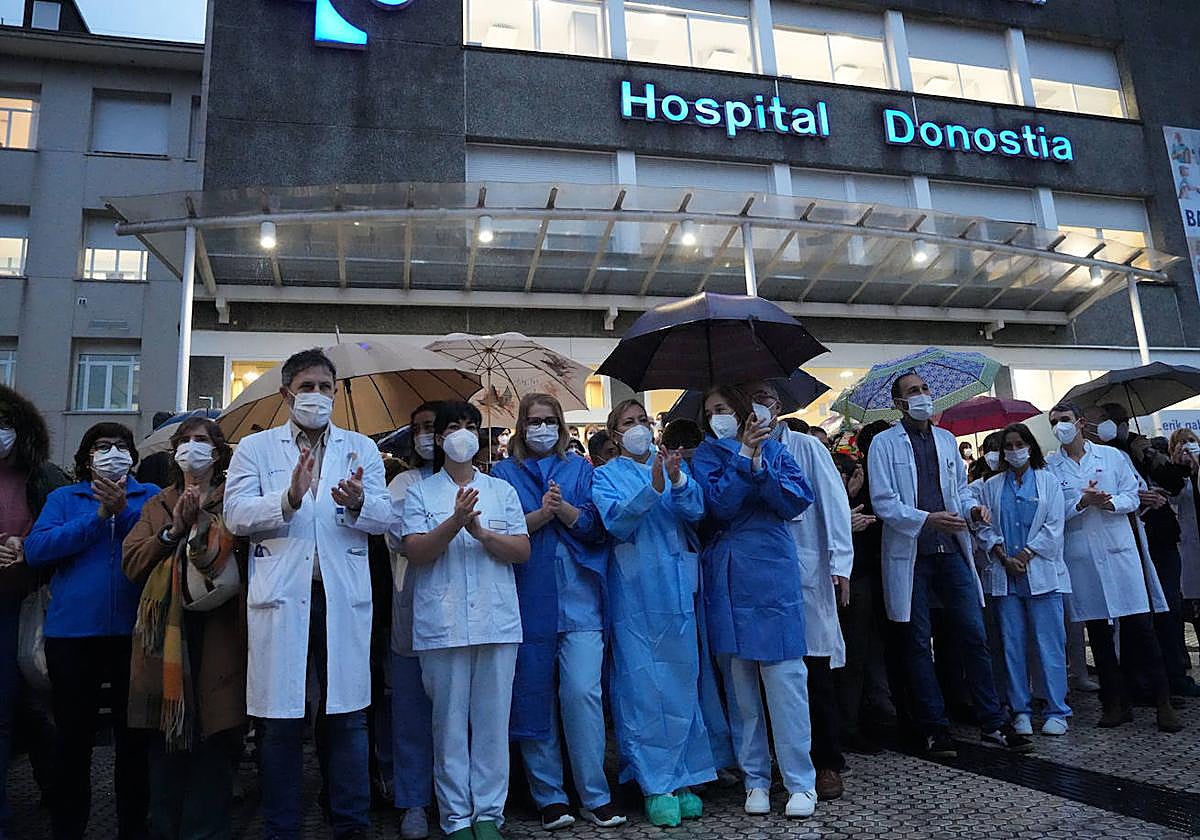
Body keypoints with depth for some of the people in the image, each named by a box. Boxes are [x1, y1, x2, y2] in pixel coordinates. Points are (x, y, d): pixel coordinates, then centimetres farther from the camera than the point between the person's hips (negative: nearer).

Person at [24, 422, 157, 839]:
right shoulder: (64, 498, 9)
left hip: (134, 631, 0)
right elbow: (35, 549, -6)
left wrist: (124, 510, -18)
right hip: (72, 632, 1)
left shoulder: (150, 495, 8)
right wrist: (98, 517, -12)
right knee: (73, 737, 11)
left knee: (134, 737, 9)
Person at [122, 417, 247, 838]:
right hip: (166, 630, 3)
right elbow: (131, 563, 6)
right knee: (166, 737, 6)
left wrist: (204, 521, -15)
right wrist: (172, 530, -7)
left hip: (218, 632, -3)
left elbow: (244, 552, -9)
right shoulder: (157, 506, 19)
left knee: (214, 735, -2)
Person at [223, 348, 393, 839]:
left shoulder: (361, 448, 13)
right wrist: (289, 499, -19)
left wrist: (358, 503, -19)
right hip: (281, 596, -1)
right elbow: (236, 514, -3)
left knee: (346, 717, 6)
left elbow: (384, 516, 2)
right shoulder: (255, 448, 10)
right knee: (280, 721, 7)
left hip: (344, 598, 1)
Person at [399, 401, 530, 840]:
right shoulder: (420, 493, 8)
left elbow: (522, 550, 4)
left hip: (497, 621, 1)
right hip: (442, 623, -1)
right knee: (450, 721, 4)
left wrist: (480, 532, -12)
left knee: (492, 720, 4)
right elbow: (415, 552, -5)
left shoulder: (502, 490, 13)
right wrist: (455, 521, -19)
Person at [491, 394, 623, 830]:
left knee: (583, 692, -7)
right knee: (533, 697, 4)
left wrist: (562, 508, -13)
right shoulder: (504, 473, 10)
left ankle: (596, 796, 7)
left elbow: (596, 527, 3)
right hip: (527, 600, 0)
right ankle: (549, 797, 18)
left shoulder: (580, 468, 12)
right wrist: (541, 513, -14)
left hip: (577, 595, 0)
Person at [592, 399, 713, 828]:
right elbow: (616, 522, -13)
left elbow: (695, 511, -3)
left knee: (683, 686, 9)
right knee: (642, 691, -1)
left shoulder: (672, 464, 12)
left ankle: (683, 780, 21)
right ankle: (654, 785, 10)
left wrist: (677, 480, -21)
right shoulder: (606, 475, 4)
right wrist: (652, 487, -26)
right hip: (634, 596, -3)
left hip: (676, 593, 3)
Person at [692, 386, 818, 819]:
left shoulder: (773, 448, 9)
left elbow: (798, 501, -4)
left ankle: (801, 783, 7)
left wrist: (759, 465, -14)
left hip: (773, 576, -1)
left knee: (785, 678, -3)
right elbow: (719, 504, -8)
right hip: (728, 583, 1)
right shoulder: (707, 455, 9)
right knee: (741, 682, 7)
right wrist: (743, 455, -15)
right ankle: (755, 779, 19)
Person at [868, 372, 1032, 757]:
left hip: (951, 550, 4)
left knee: (975, 636, 4)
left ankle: (994, 724, 15)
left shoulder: (946, 439, 15)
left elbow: (960, 489, 19)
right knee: (919, 645, 4)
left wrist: (973, 509, -3)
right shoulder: (885, 443, -2)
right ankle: (935, 729, 15)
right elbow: (883, 502, -9)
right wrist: (927, 519, -20)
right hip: (910, 554, -4)